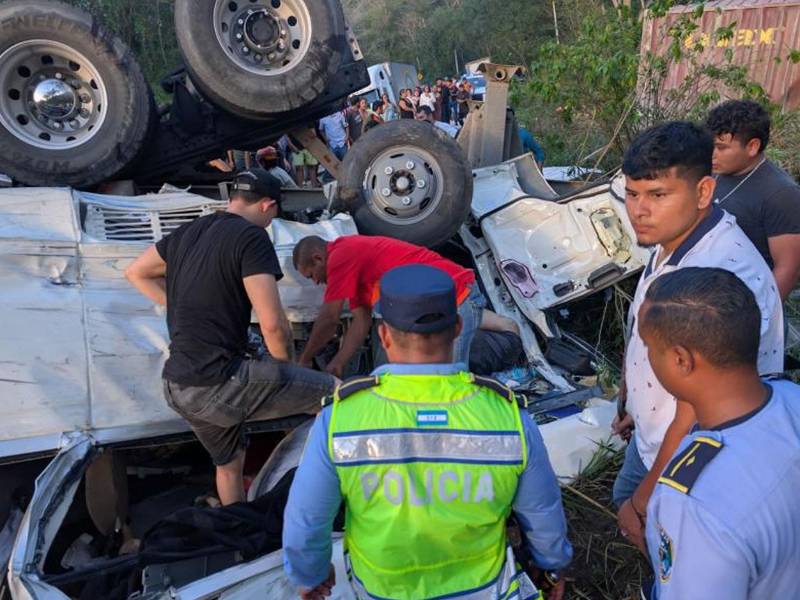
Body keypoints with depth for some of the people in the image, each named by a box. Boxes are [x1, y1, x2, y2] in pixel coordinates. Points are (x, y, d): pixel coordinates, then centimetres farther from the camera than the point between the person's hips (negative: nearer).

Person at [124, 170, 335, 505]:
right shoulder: (251, 238, -12)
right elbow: (272, 323, -20)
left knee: (228, 462, 29)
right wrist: (285, 368, 0)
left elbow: (136, 273, 26)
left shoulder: (187, 232, 12)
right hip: (218, 383, -9)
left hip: (178, 386, 9)